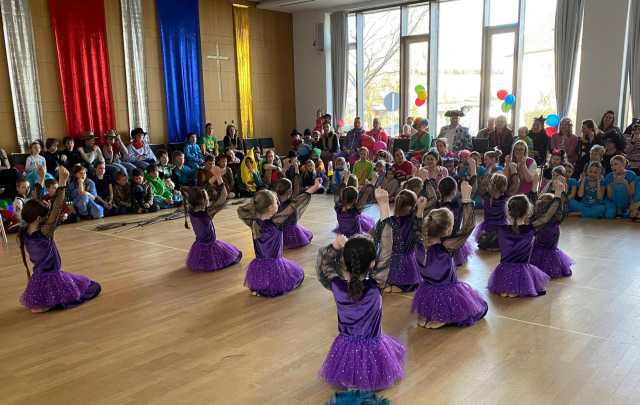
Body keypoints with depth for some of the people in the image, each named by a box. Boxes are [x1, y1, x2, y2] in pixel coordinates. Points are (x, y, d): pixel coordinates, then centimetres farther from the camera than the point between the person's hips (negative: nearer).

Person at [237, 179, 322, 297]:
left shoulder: (253, 223, -9)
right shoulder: (276, 222, -22)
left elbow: (240, 210, 11)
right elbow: (294, 205, -18)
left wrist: (255, 203, -1)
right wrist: (314, 187, -14)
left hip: (257, 269, 4)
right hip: (274, 267, -4)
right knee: (298, 272, 22)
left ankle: (258, 288, 11)